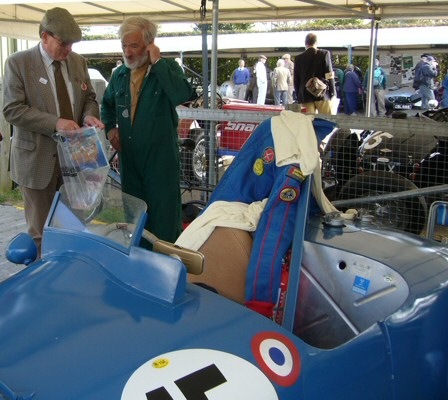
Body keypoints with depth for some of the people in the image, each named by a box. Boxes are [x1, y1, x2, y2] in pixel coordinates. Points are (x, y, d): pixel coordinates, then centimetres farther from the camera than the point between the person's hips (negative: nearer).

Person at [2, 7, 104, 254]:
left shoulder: (78, 61, 7)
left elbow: (88, 98, 16)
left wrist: (89, 115, -8)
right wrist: (55, 123, -24)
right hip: (38, 158, -4)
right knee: (41, 231, 7)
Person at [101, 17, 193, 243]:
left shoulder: (168, 68, -7)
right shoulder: (119, 75, 8)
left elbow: (183, 95, -28)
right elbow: (107, 104, 27)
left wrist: (157, 62, -23)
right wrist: (110, 127, 8)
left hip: (161, 157, -5)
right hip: (129, 157, 5)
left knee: (164, 215, 0)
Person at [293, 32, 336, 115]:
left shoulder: (298, 58, 7)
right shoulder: (324, 54, 0)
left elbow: (296, 80, 9)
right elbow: (329, 75, -3)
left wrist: (298, 97, 15)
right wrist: (332, 93, 2)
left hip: (305, 96, 3)